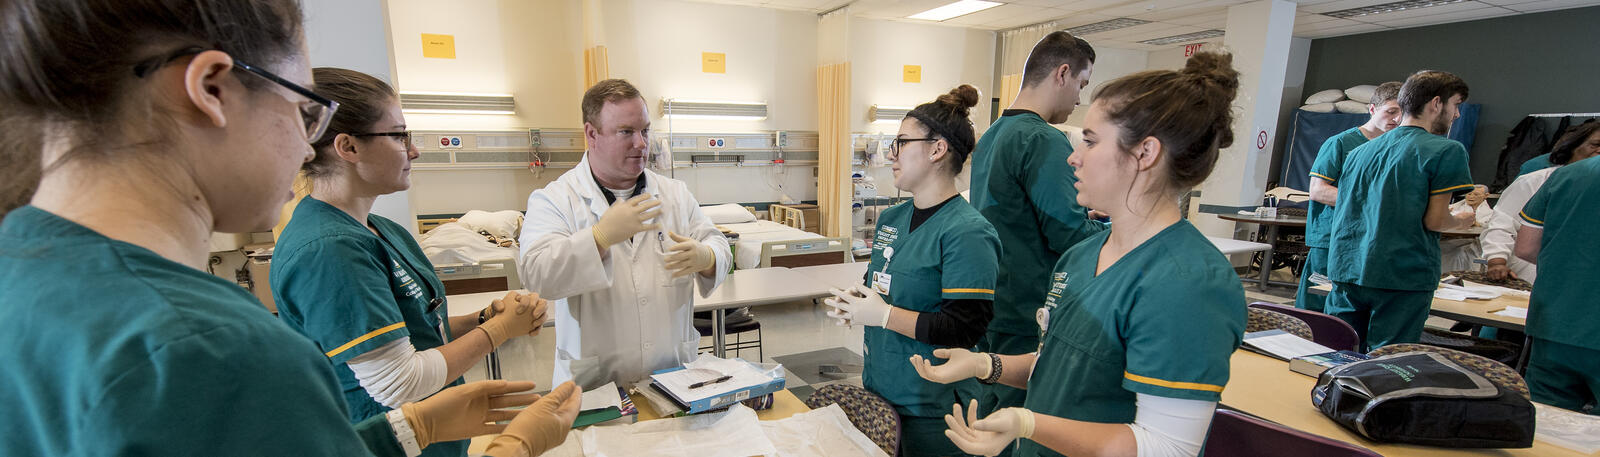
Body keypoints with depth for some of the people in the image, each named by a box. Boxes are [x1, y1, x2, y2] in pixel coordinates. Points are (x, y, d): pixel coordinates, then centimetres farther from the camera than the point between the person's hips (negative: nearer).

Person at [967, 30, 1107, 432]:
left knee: (988, 407, 21)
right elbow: (1068, 234, -20)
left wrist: (1086, 215, 20)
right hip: (1028, 317, -9)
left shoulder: (991, 136, 12)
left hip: (989, 305, 9)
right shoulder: (1045, 141, -19)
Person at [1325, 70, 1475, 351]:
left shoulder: (1359, 151, 14)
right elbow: (1434, 220, -8)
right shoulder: (1446, 150, -5)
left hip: (1345, 270, 5)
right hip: (1401, 276, -5)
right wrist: (1461, 221, 14)